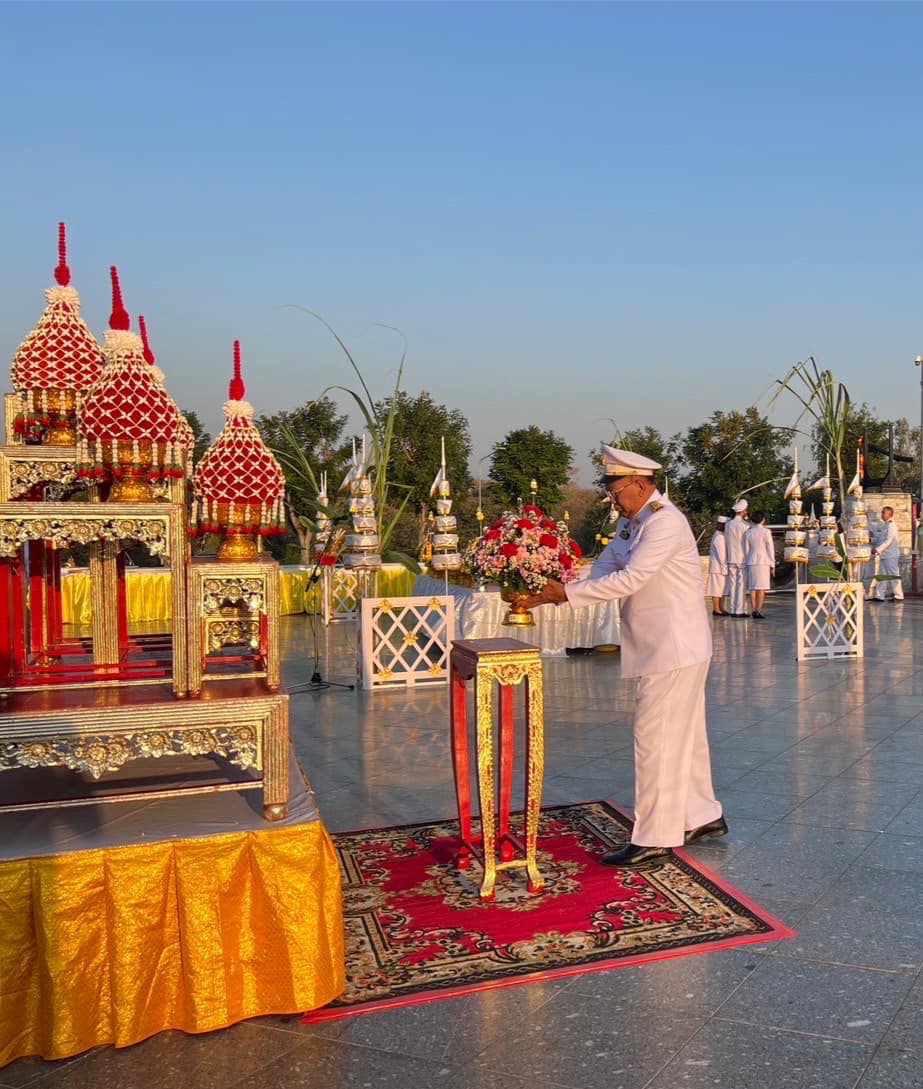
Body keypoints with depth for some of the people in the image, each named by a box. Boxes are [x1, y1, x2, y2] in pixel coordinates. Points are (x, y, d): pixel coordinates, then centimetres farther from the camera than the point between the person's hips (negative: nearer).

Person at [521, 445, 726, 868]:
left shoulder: (665, 522, -18)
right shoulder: (635, 523, 13)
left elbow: (628, 579, -24)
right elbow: (601, 569, 9)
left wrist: (566, 594, -21)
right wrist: (549, 592, -4)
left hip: (673, 650, -10)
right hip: (669, 648, 10)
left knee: (656, 740, -6)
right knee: (684, 735, 18)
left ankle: (654, 840, 2)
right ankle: (702, 816, 31)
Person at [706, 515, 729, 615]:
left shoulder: (721, 535, 16)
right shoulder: (719, 537, -16)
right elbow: (721, 554, -19)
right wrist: (724, 568, -19)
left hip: (721, 567, 10)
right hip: (718, 567, -10)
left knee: (720, 588, 12)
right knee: (717, 588, -7)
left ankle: (719, 608, 17)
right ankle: (716, 609, -4)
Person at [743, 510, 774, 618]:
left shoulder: (748, 533, 6)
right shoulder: (766, 531, -5)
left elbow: (746, 549, 9)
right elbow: (770, 548, -4)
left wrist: (746, 564, 16)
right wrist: (772, 564, 2)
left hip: (751, 562, 4)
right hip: (763, 562, -4)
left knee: (752, 587, 7)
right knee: (762, 588, -4)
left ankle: (754, 610, 6)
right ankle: (758, 611, -9)